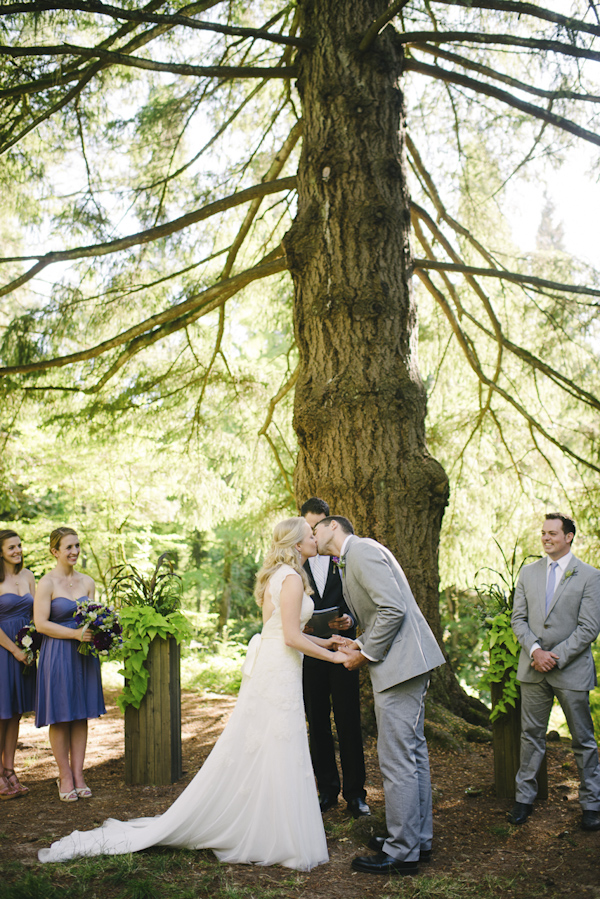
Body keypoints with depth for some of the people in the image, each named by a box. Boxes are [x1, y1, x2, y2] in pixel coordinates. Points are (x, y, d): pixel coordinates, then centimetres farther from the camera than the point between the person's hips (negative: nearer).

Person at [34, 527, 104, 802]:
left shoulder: (87, 581, 8)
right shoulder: (47, 583, -8)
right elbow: (40, 624, -13)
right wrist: (75, 634, -20)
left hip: (84, 655, 5)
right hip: (57, 655, -5)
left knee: (82, 715, 7)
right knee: (60, 717, 2)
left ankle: (78, 774, 16)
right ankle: (65, 776, 14)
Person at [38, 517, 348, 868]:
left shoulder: (276, 576, 14)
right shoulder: (292, 578, -17)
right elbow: (291, 637, -20)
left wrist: (323, 641, 22)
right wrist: (331, 656, -10)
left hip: (266, 669, 9)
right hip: (278, 675, -9)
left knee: (247, 752, 14)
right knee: (277, 757, -1)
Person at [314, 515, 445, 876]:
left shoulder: (362, 550, -13)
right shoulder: (353, 559, 20)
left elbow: (393, 609, -22)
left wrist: (367, 654, -13)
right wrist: (361, 644, 8)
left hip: (400, 664, -11)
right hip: (408, 661, 11)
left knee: (397, 759, -4)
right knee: (413, 752, 17)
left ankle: (402, 853, 5)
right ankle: (420, 838, 28)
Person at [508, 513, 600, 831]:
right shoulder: (528, 573, 8)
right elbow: (518, 618, 6)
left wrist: (556, 658, -14)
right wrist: (535, 649, -10)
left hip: (572, 670, -3)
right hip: (533, 669, 3)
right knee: (531, 734, 11)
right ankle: (524, 797, 22)